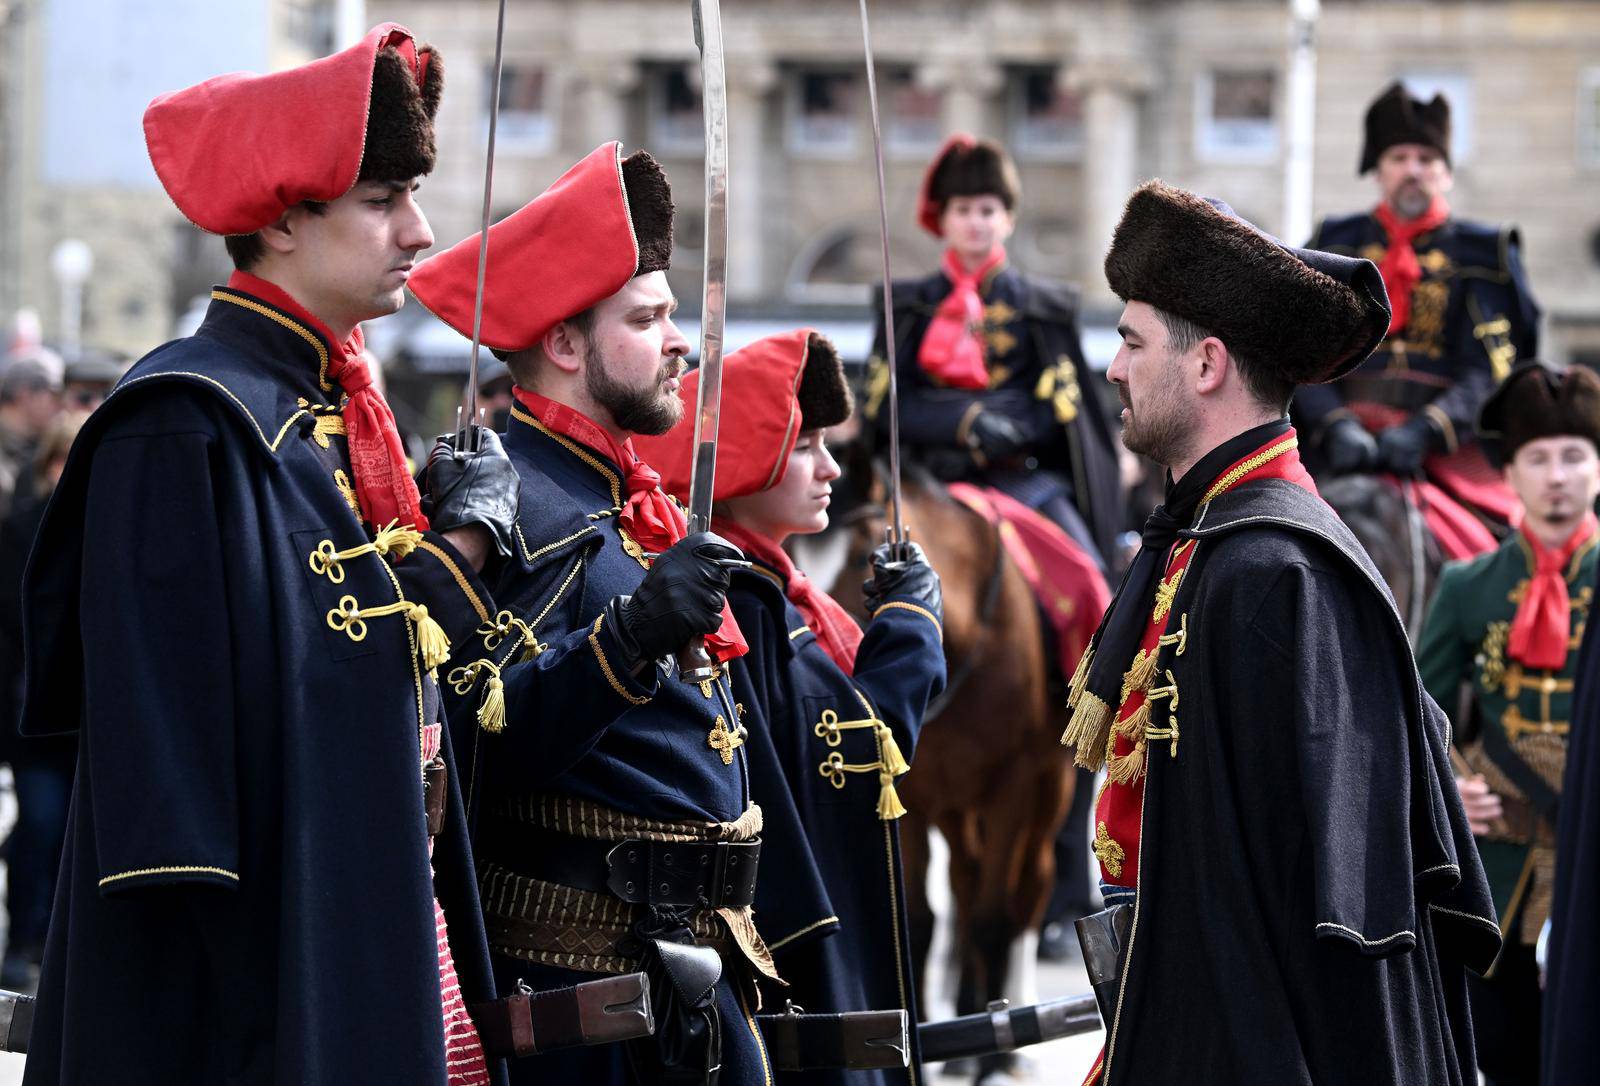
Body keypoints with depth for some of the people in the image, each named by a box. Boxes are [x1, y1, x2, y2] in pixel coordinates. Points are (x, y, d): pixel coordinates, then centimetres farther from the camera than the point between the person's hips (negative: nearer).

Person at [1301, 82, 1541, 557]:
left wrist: (1425, 431, -17)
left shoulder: (1482, 254, 10)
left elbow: (1488, 374, 0)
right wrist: (1337, 427, -14)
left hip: (1450, 444, 0)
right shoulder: (1335, 244, 15)